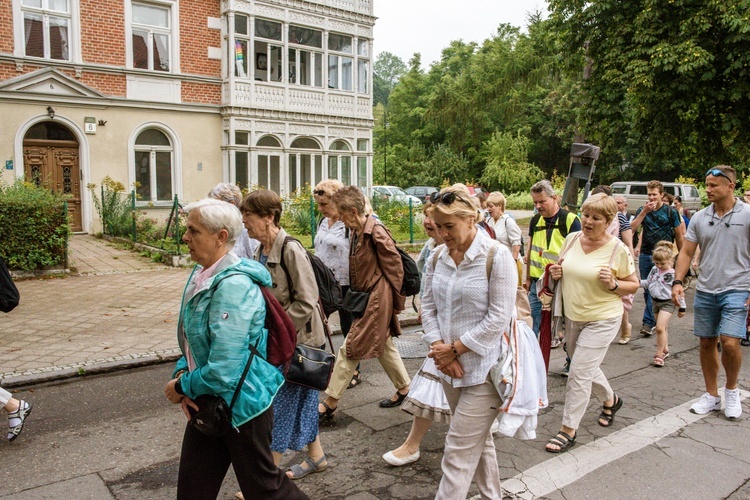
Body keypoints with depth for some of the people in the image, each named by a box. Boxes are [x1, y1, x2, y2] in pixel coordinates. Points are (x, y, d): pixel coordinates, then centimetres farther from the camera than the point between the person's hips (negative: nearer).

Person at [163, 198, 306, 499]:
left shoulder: (233, 285, -27)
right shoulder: (200, 275, 2)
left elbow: (222, 371, -29)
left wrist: (181, 387, -12)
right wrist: (181, 373, -4)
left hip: (242, 404, -8)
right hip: (207, 405, 9)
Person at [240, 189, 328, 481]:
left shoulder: (290, 250, -21)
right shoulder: (261, 251, 5)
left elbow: (306, 303, -23)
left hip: (298, 340, -8)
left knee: (280, 404, 1)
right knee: (301, 399, 19)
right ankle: (316, 457, 37)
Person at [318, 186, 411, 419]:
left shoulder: (376, 232, -20)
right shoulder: (355, 231, 7)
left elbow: (394, 267, -15)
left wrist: (394, 299, -9)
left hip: (376, 299, -9)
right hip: (365, 297, 9)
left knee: (350, 348, -3)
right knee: (384, 347, 19)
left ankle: (331, 402, 7)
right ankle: (404, 387, 35)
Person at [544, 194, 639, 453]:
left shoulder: (617, 249, -14)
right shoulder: (572, 239, -1)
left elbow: (634, 285, -5)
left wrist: (612, 284, -24)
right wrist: (556, 273, -8)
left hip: (602, 320, -6)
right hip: (572, 316, 6)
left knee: (579, 373, -7)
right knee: (587, 367, 22)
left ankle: (568, 430, 7)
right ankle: (610, 400, 51)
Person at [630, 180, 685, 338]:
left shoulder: (670, 212, 0)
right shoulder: (642, 210, 8)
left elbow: (679, 235, 6)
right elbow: (632, 228, -6)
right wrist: (644, 212, -14)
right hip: (645, 254, 4)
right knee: (647, 289, 8)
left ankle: (648, 322, -4)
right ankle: (653, 320, 19)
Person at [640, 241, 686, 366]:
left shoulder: (673, 274, -14)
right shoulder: (654, 270, 4)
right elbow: (647, 283, 14)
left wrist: (682, 307, -4)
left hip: (667, 303, -7)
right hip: (655, 301, 7)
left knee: (660, 327, -16)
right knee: (662, 328, 19)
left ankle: (659, 354, -8)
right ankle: (665, 349, 33)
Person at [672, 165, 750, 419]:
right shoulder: (700, 218, 5)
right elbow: (686, 252, 6)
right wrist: (677, 281, -6)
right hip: (705, 291, 4)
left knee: (730, 343, -14)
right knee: (706, 343, 10)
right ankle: (712, 396, 25)